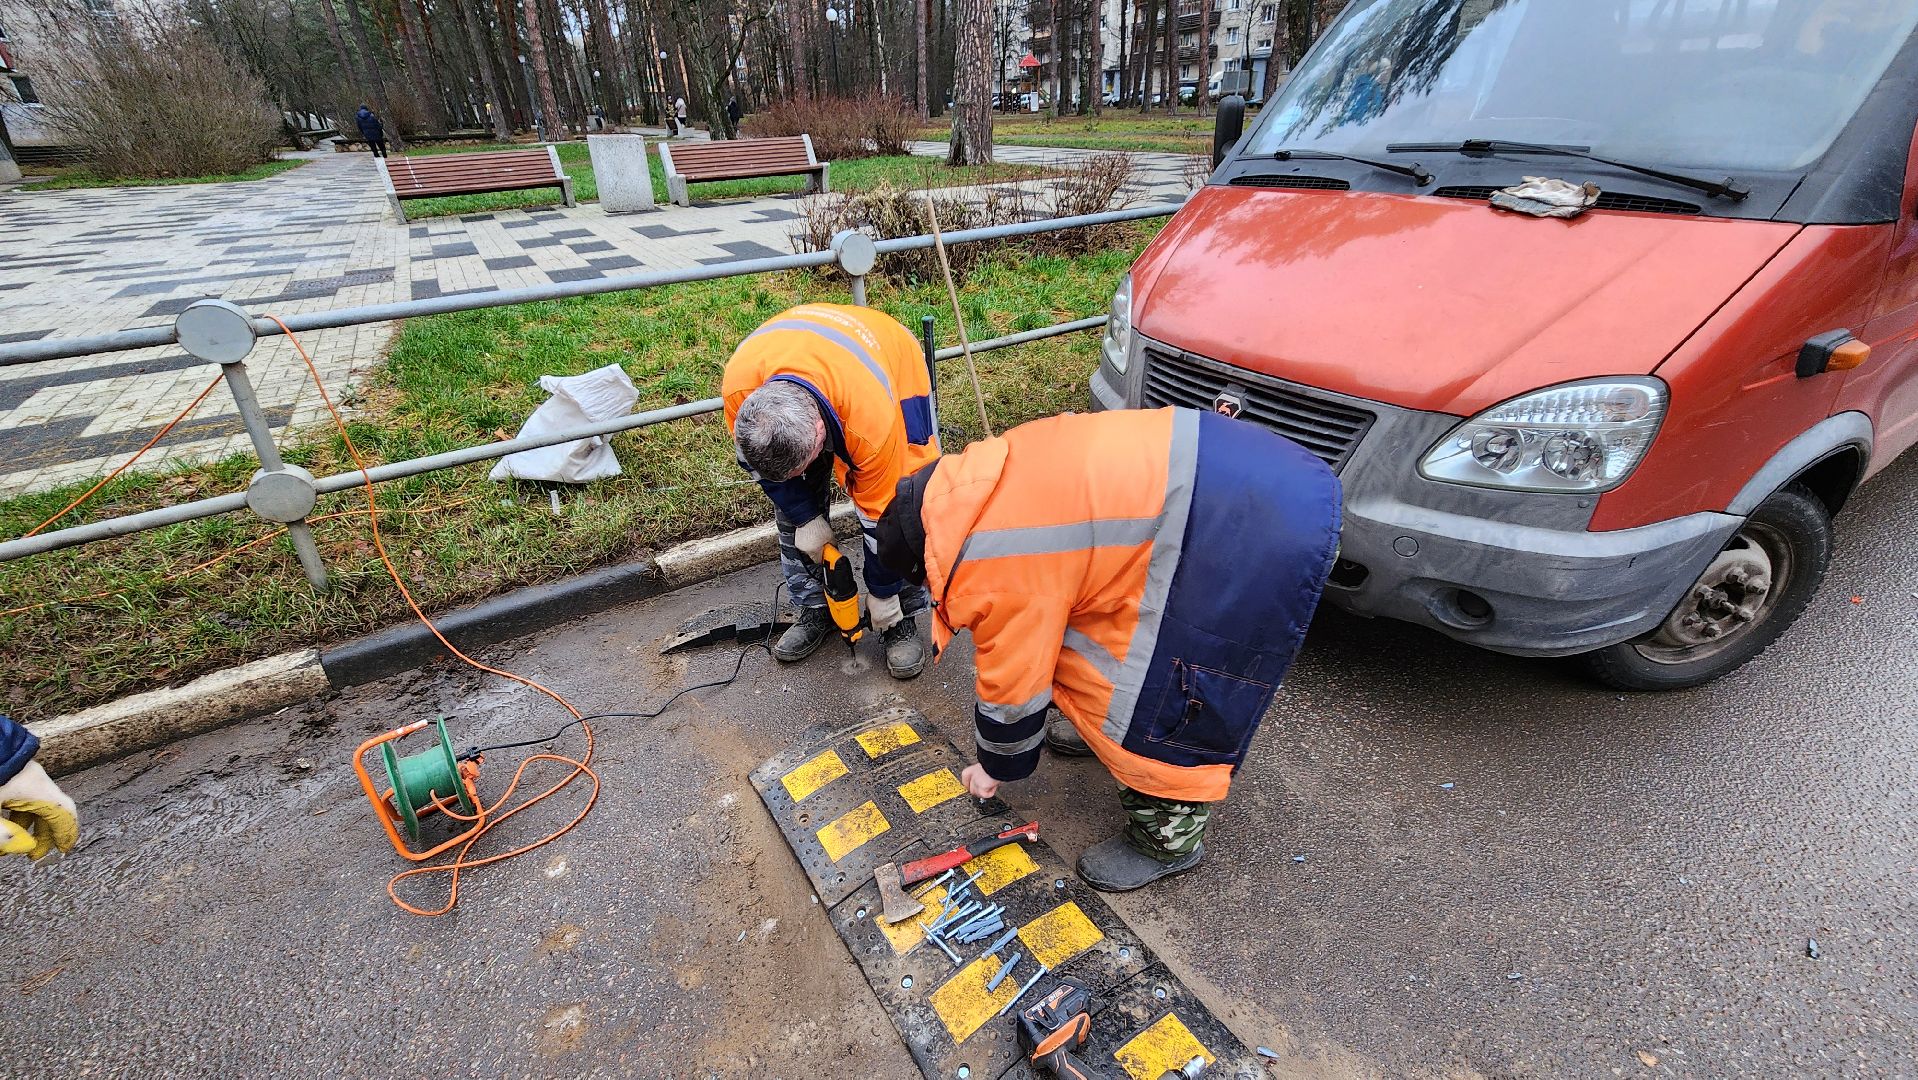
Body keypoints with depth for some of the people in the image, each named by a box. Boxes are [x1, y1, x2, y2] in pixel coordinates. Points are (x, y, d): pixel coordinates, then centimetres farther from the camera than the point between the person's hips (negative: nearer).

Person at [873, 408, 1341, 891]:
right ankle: (1104, 727, 47)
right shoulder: (976, 476, 9)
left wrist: (996, 769, 19)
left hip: (1264, 533, -10)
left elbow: (1013, 686, -2)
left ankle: (1169, 834, 22)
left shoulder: (993, 570, -15)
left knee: (1161, 696, 1)